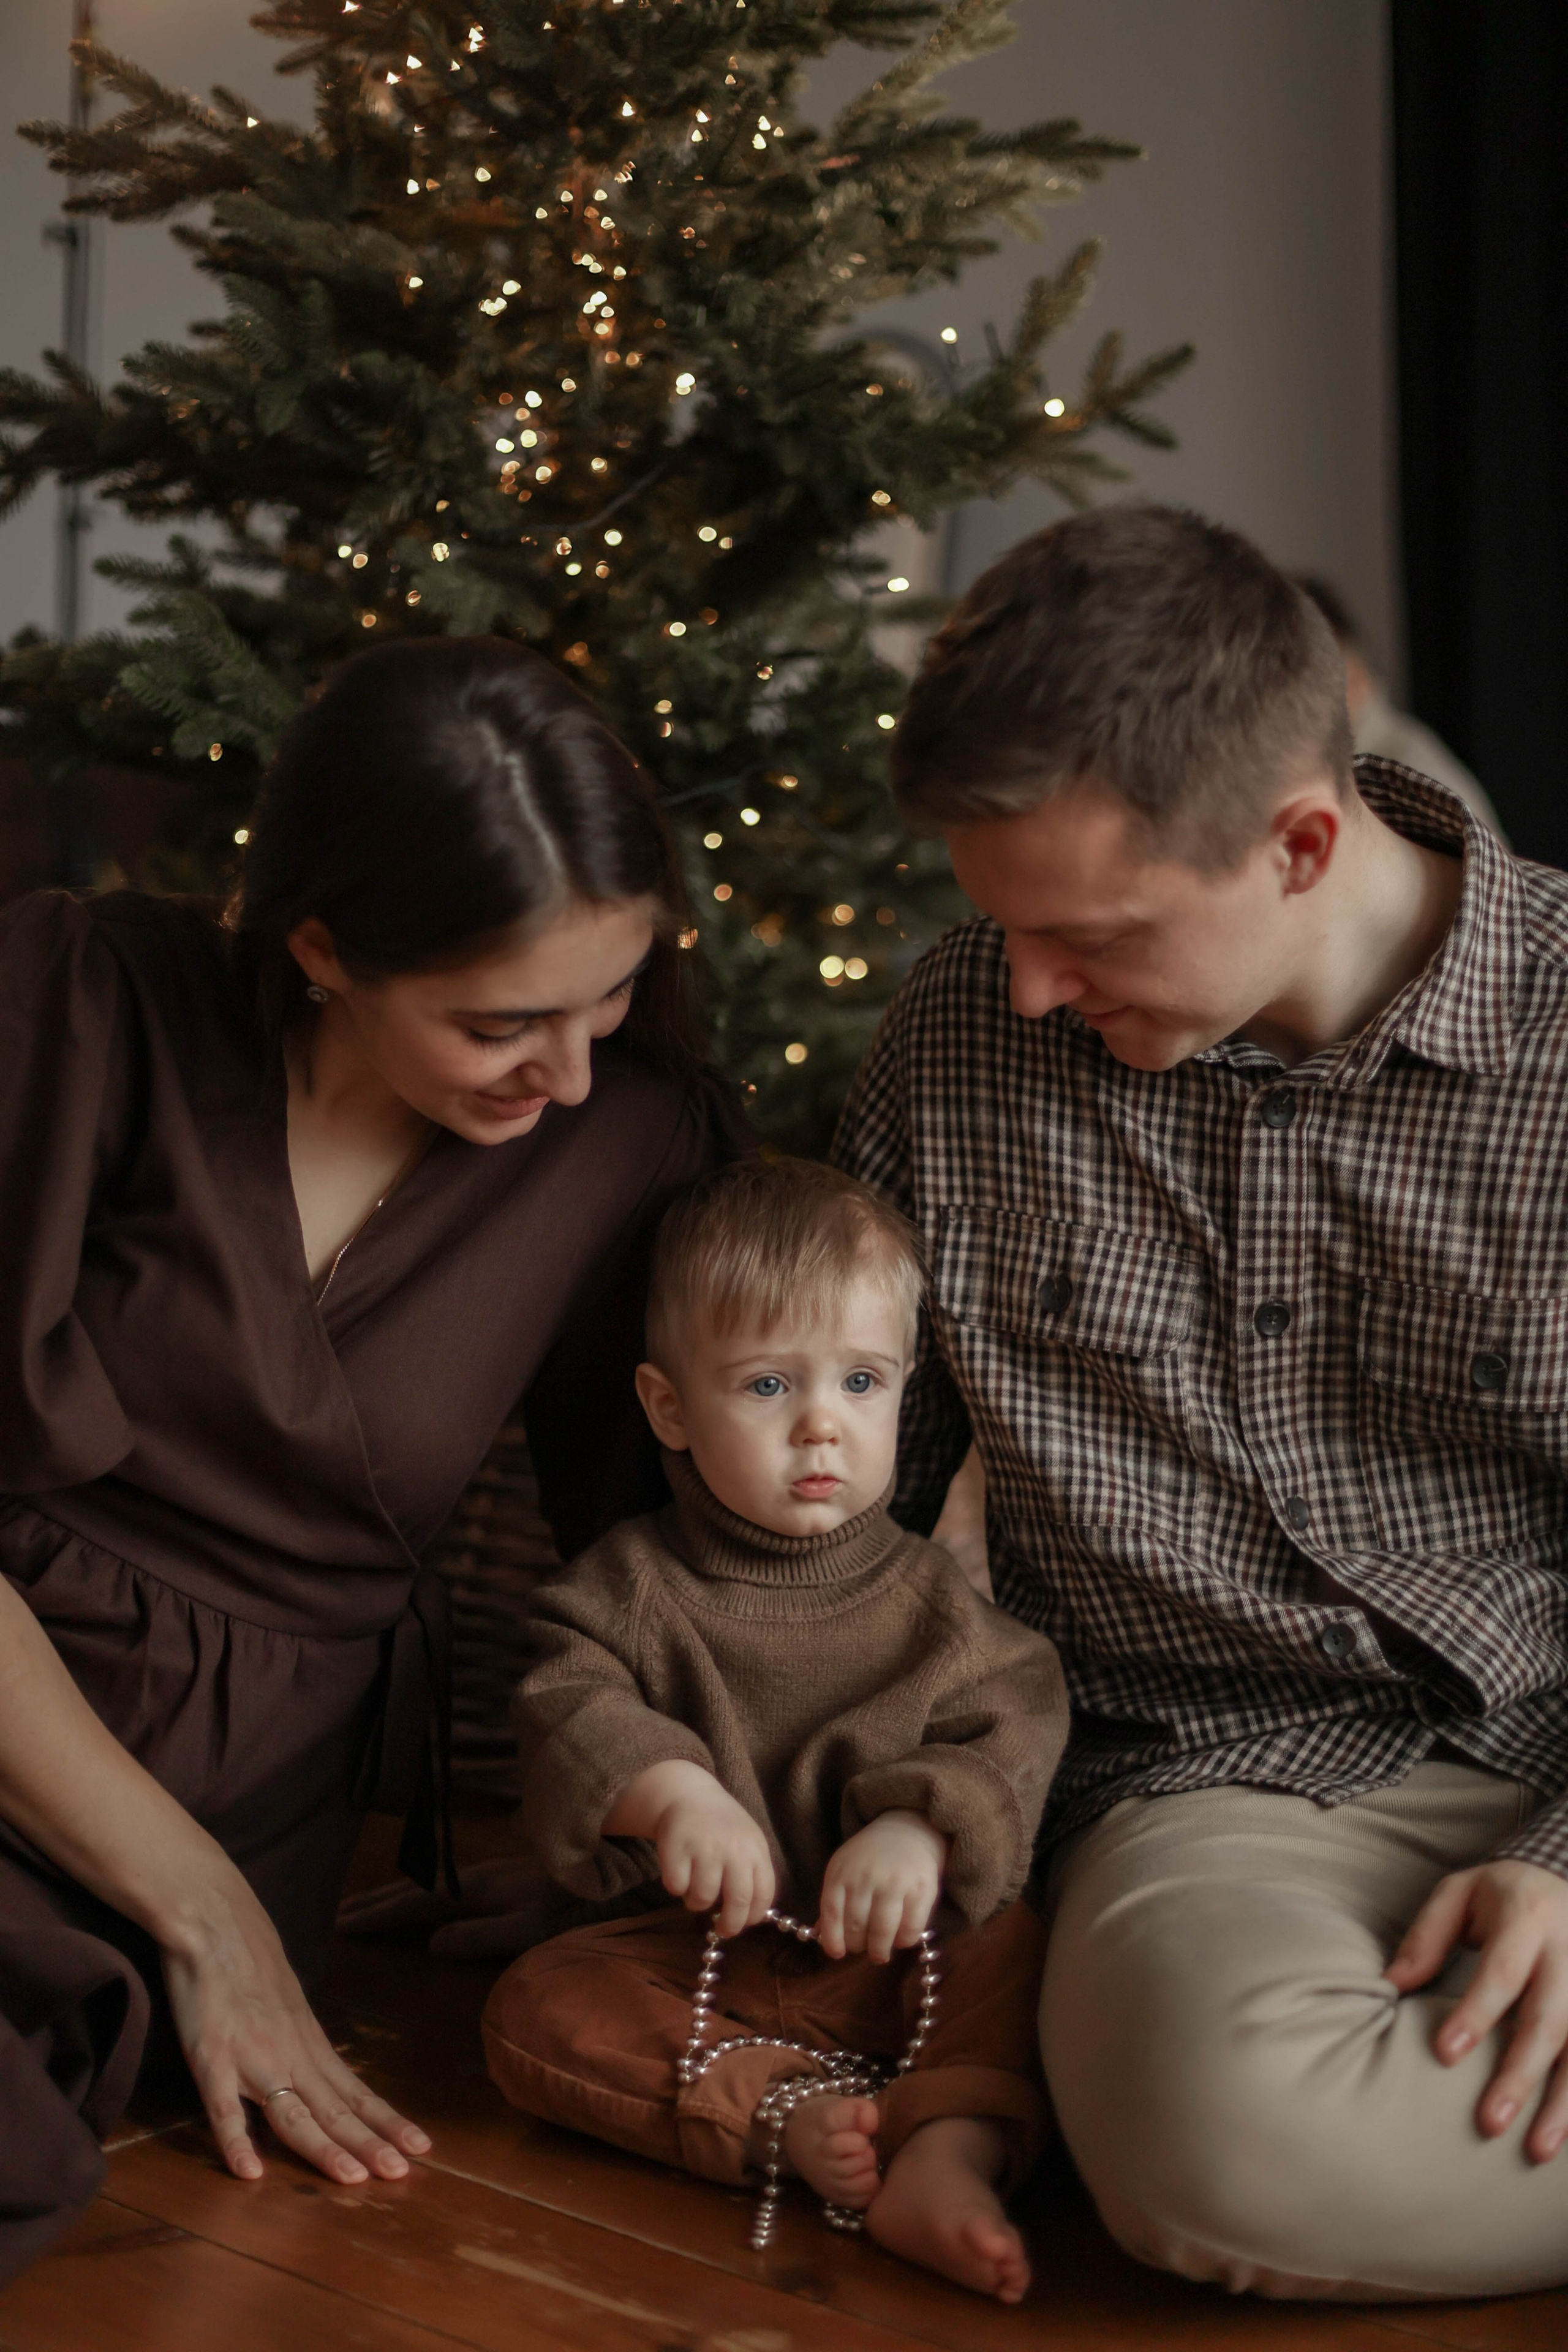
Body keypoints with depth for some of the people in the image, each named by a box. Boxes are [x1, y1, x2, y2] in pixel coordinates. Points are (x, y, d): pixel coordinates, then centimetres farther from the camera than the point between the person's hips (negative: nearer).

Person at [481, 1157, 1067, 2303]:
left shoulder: (930, 1597, -1)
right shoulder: (632, 1586, -1)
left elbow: (1011, 1736, -10)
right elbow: (568, 1706, -14)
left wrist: (921, 1830, -30)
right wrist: (672, 1789, -34)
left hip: (894, 1954, 0)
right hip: (700, 1959, 1)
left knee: (1018, 1949, -28)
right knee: (535, 2004, -23)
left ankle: (946, 2156, -45)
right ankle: (780, 2113, -33)